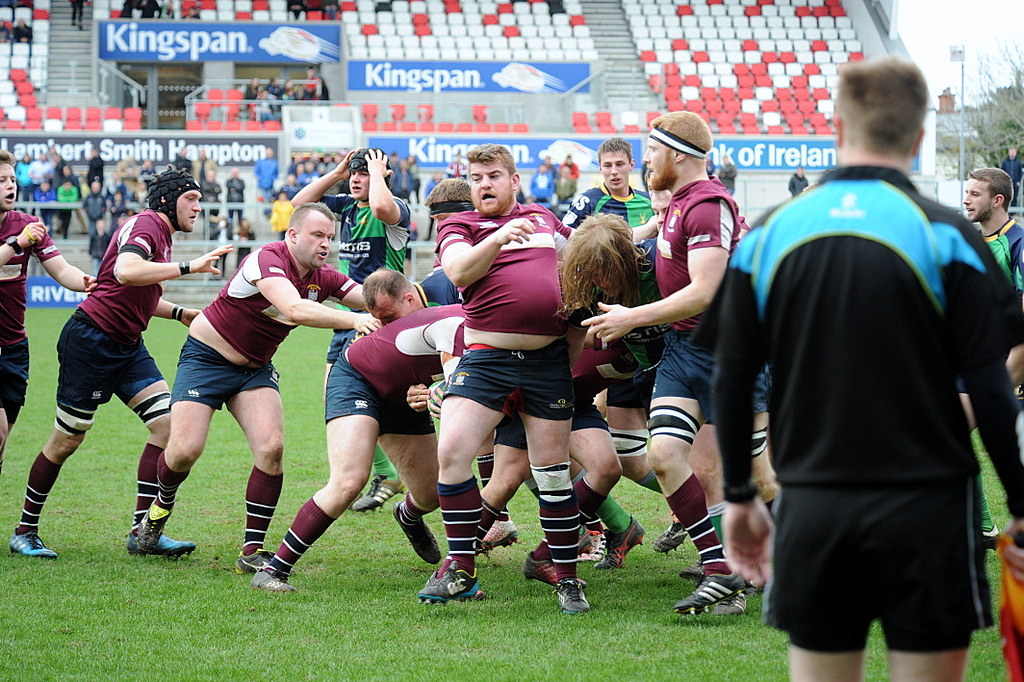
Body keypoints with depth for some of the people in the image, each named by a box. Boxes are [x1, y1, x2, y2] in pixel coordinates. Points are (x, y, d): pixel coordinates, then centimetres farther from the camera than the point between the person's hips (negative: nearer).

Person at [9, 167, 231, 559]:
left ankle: (143, 531, -3)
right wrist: (188, 268, -34)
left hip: (127, 346, 9)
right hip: (91, 339, -9)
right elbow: (125, 271, -35)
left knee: (166, 423, -5)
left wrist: (179, 313, 15)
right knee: (67, 440, -1)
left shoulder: (161, 233, 16)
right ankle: (24, 532, 12)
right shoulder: (145, 224, -14)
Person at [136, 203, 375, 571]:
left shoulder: (323, 278, -4)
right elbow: (294, 309, -42)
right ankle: (162, 505, 23)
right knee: (185, 450, -14)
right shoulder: (267, 260, -26)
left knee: (271, 447, -16)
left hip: (255, 370, 6)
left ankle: (252, 551, -7)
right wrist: (353, 320, -50)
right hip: (205, 358, -6)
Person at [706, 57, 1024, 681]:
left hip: (811, 512, 3)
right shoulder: (944, 234, -7)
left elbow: (732, 381, 6)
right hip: (926, 511, -3)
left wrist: (740, 496, 17)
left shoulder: (770, 234, 2)